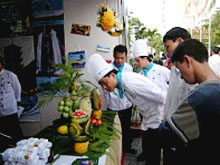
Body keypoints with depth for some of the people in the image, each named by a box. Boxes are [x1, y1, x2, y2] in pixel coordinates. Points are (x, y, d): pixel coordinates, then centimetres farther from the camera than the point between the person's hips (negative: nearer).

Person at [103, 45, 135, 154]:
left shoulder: (129, 67, 0)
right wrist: (109, 101, -9)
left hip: (127, 104, 4)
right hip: (113, 106, -4)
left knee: (127, 128, 19)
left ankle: (127, 147, 38)